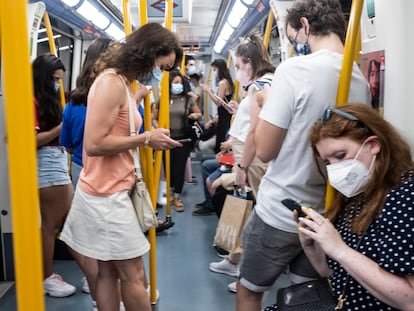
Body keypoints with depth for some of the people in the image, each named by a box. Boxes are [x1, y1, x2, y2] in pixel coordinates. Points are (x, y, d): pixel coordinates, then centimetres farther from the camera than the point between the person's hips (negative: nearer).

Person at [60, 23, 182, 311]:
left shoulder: (123, 82, 14)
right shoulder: (111, 82, -16)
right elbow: (95, 144, -22)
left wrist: (149, 137, 3)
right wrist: (146, 139, -16)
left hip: (111, 191, 9)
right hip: (105, 195, -9)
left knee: (109, 272, 14)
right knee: (134, 275, 0)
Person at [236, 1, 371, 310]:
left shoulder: (295, 69, -18)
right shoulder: (362, 81, 2)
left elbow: (264, 150, -16)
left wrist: (261, 106, 0)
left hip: (280, 214, -6)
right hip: (328, 215, 6)